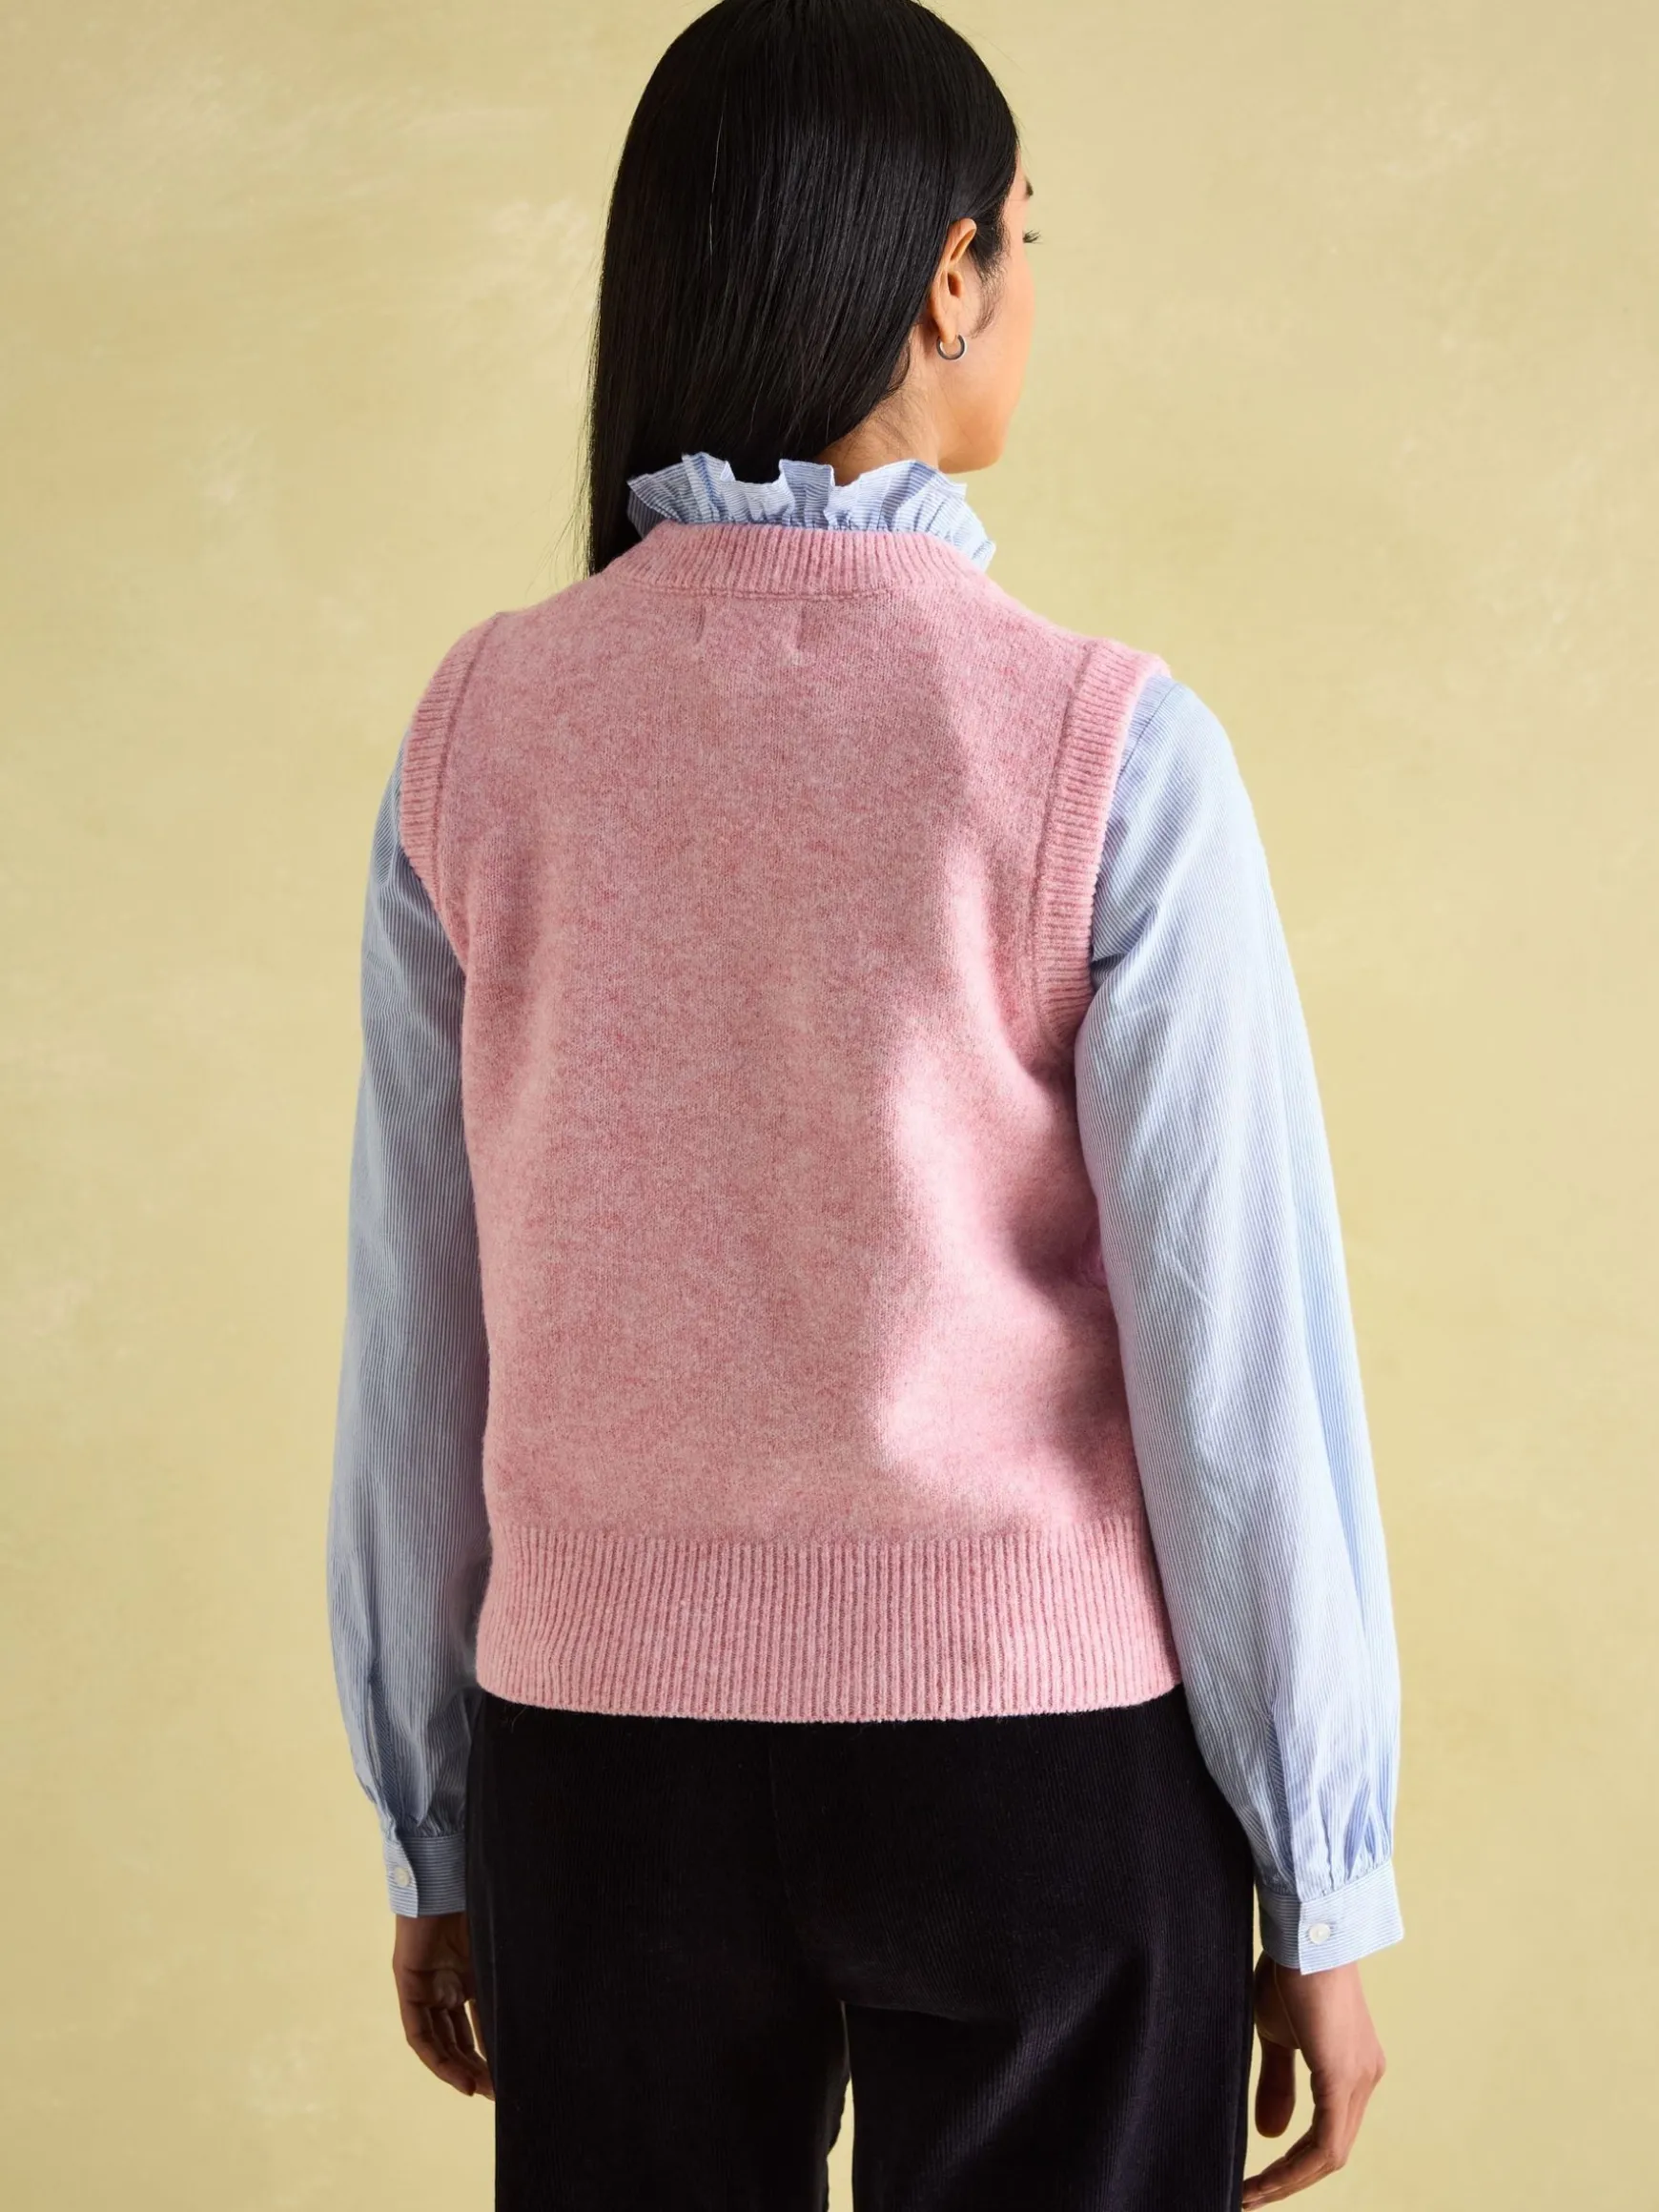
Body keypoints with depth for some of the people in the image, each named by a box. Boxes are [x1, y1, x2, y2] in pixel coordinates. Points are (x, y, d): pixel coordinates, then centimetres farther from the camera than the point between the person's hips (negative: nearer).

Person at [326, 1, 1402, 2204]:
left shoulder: (483, 726, -4)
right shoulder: (1103, 745, -13)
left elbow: (413, 1326, 1)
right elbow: (1238, 1355, -11)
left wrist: (432, 1834, 12)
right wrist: (1324, 1893, 0)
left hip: (605, 1749, 3)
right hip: (1036, 1745, -3)